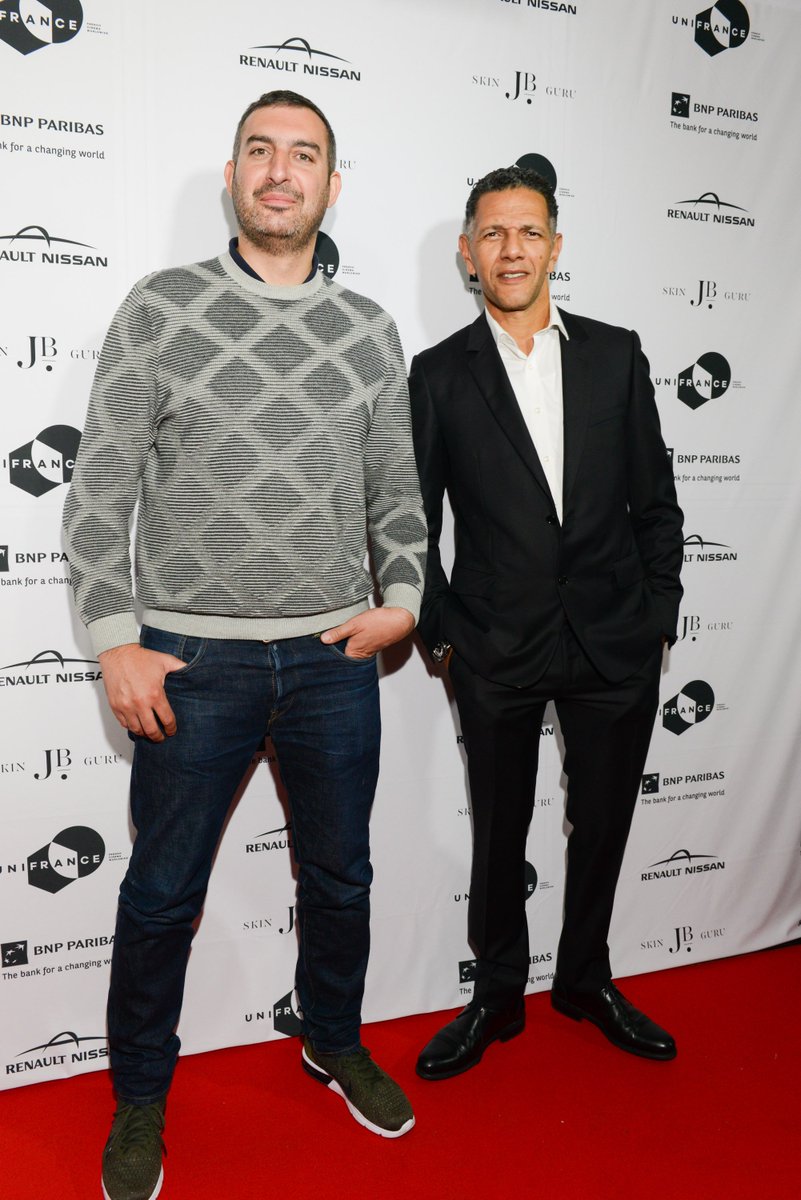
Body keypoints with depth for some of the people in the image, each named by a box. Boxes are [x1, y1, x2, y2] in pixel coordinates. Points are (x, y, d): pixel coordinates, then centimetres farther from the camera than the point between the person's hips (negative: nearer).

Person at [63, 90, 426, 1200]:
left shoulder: (370, 330, 7)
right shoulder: (160, 308, -2)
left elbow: (398, 489, 12)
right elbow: (100, 491, -3)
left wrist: (403, 599, -3)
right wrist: (117, 644, -8)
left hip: (335, 656, 3)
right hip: (192, 659, -2)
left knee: (340, 876, 17)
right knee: (162, 893, 9)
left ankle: (335, 1043, 43)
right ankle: (141, 1097, 33)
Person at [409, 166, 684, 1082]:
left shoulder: (615, 354, 4)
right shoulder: (439, 374, 0)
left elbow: (655, 499, 6)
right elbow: (413, 521, 1)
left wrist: (658, 613, 2)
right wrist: (440, 629, -4)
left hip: (615, 644, 2)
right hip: (498, 652, -1)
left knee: (602, 822, 16)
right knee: (499, 833, 12)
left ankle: (585, 978, 40)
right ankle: (497, 996, 34)